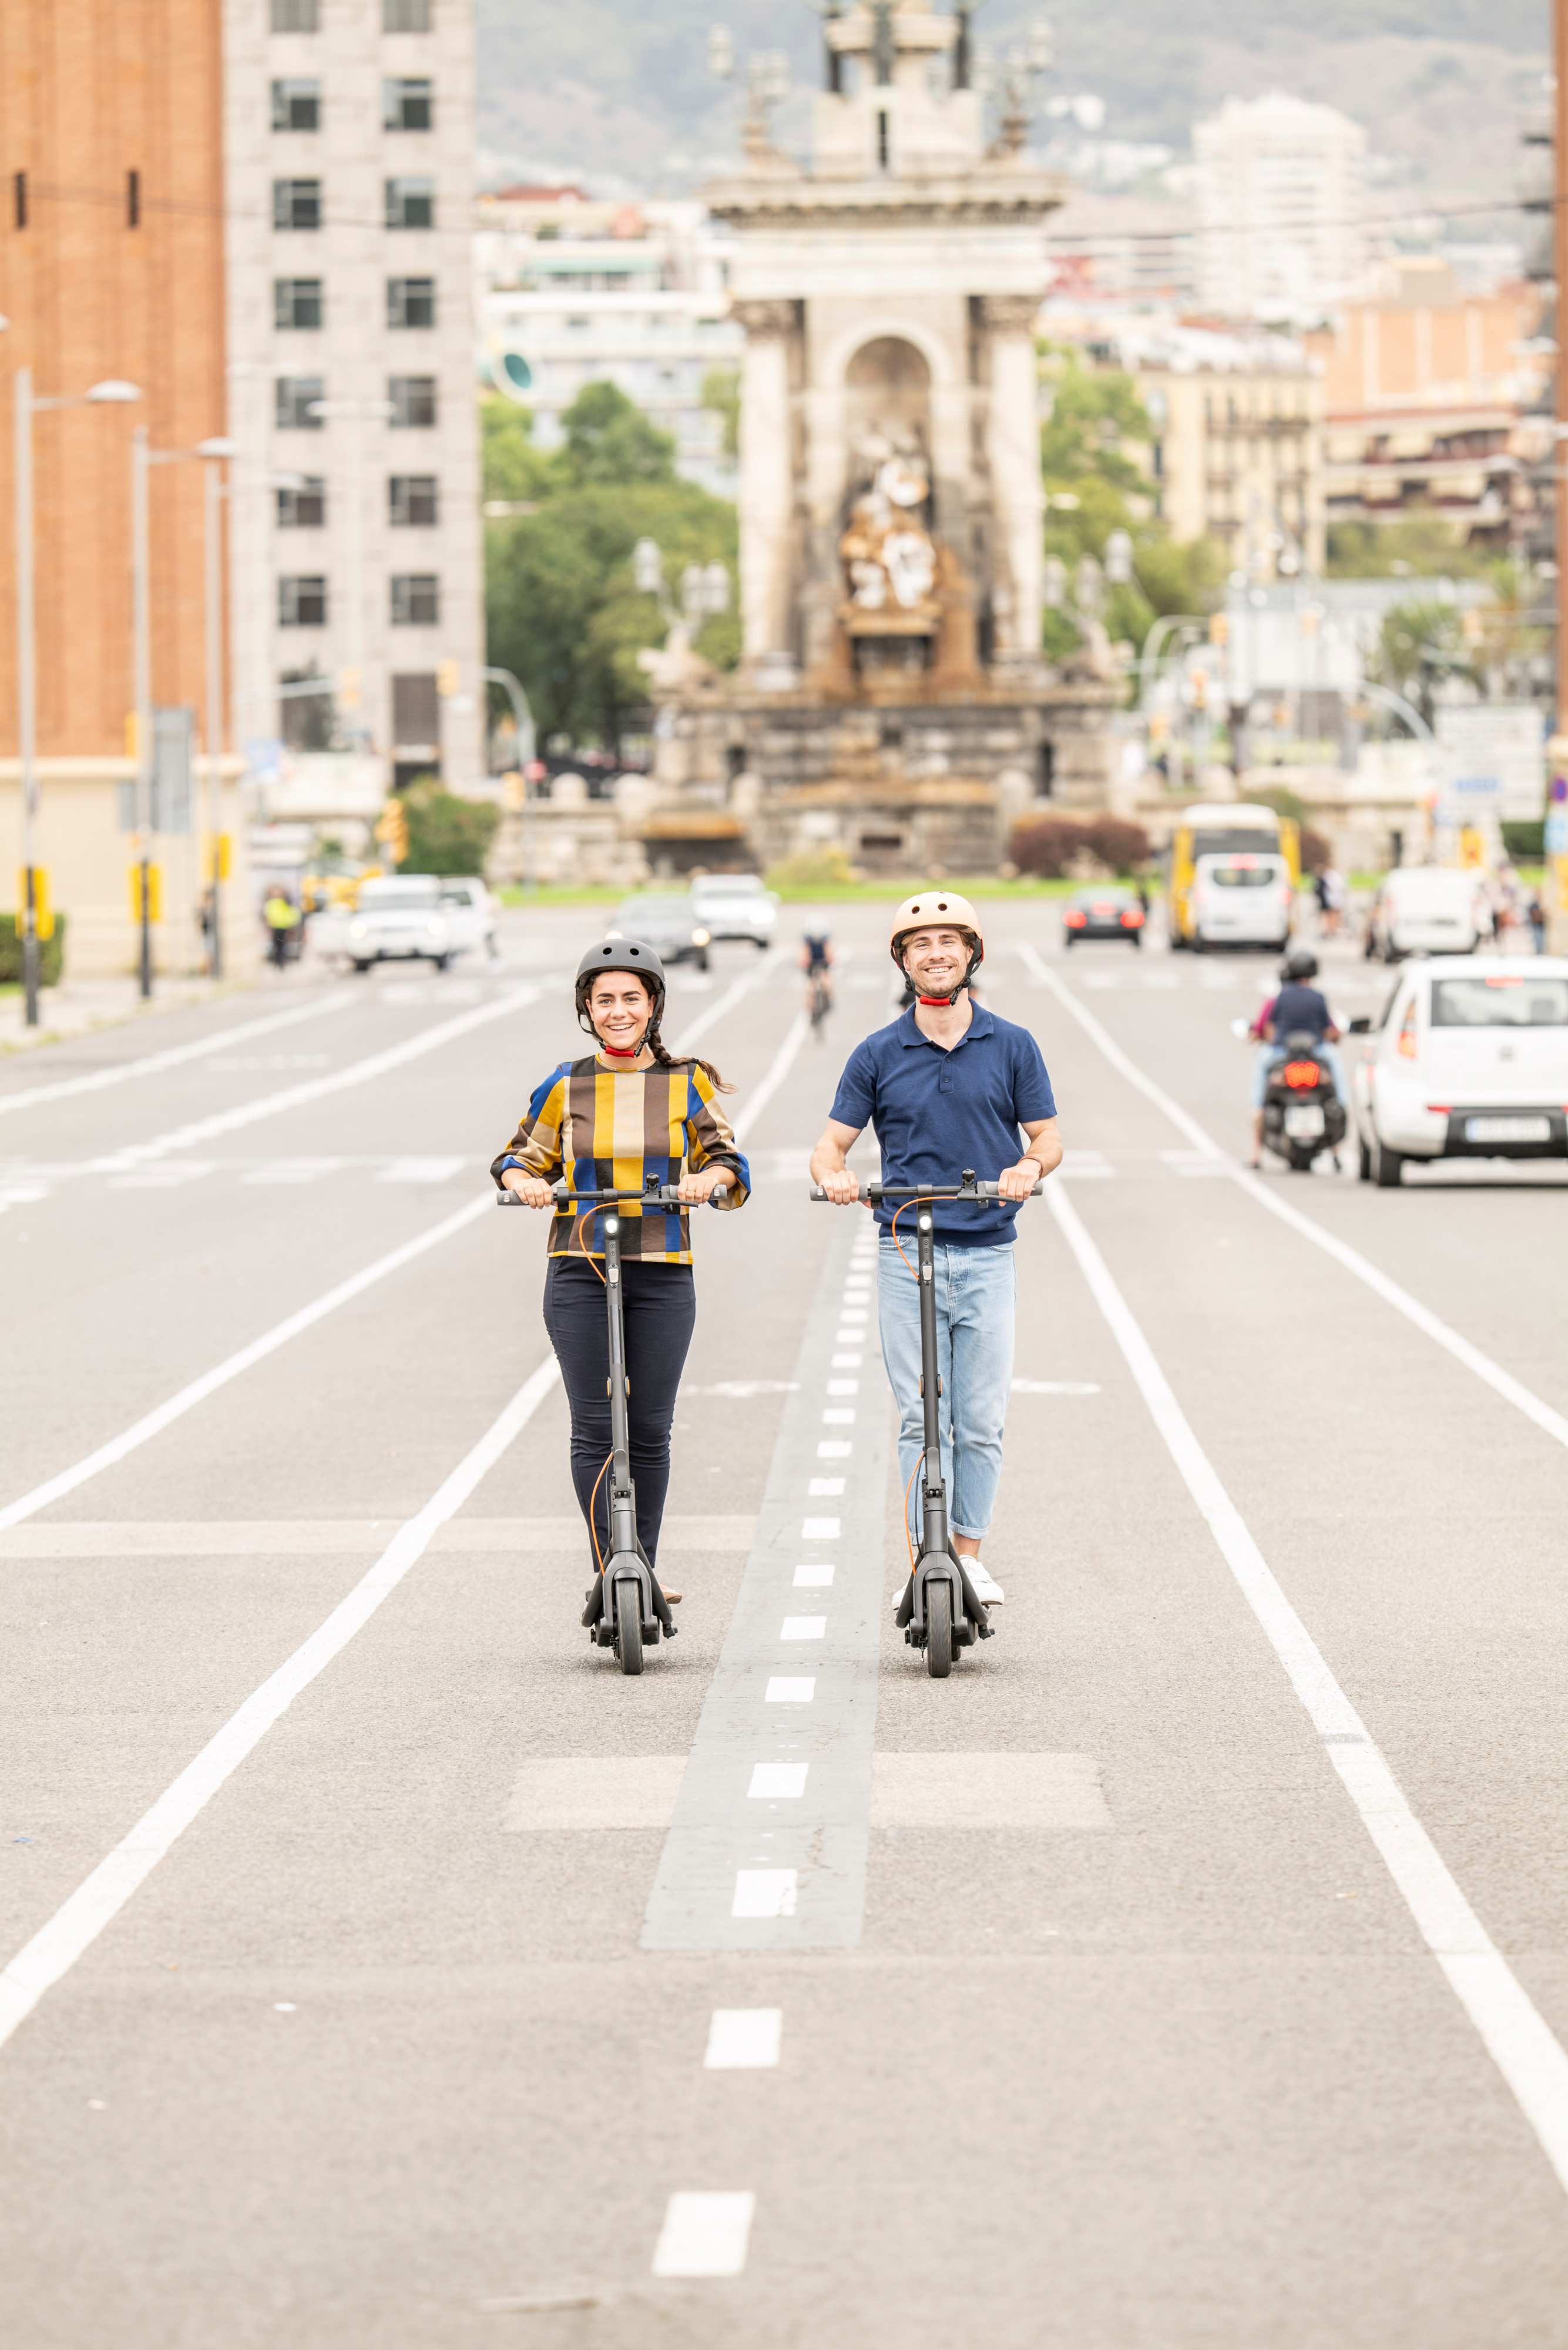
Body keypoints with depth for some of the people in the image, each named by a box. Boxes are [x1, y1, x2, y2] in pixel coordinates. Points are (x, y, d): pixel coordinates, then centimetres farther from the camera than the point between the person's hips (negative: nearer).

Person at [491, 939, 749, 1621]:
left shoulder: (687, 1082, 6)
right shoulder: (564, 1086, 5)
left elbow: (728, 1161, 7)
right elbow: (524, 1156, 14)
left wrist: (709, 1178, -15)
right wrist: (523, 1181, -8)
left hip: (663, 1276, 0)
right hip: (579, 1275, 0)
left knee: (650, 1429, 4)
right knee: (593, 1429, -5)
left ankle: (645, 1570, 15)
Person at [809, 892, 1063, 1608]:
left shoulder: (1012, 1046, 5)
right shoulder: (878, 1055, 6)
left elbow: (1048, 1136, 7)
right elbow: (832, 1143, 6)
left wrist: (1029, 1167, -15)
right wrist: (833, 1174, -17)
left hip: (987, 1254, 0)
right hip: (905, 1254, 0)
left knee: (981, 1420, 2)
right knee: (920, 1418, 0)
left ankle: (969, 1554, 13)